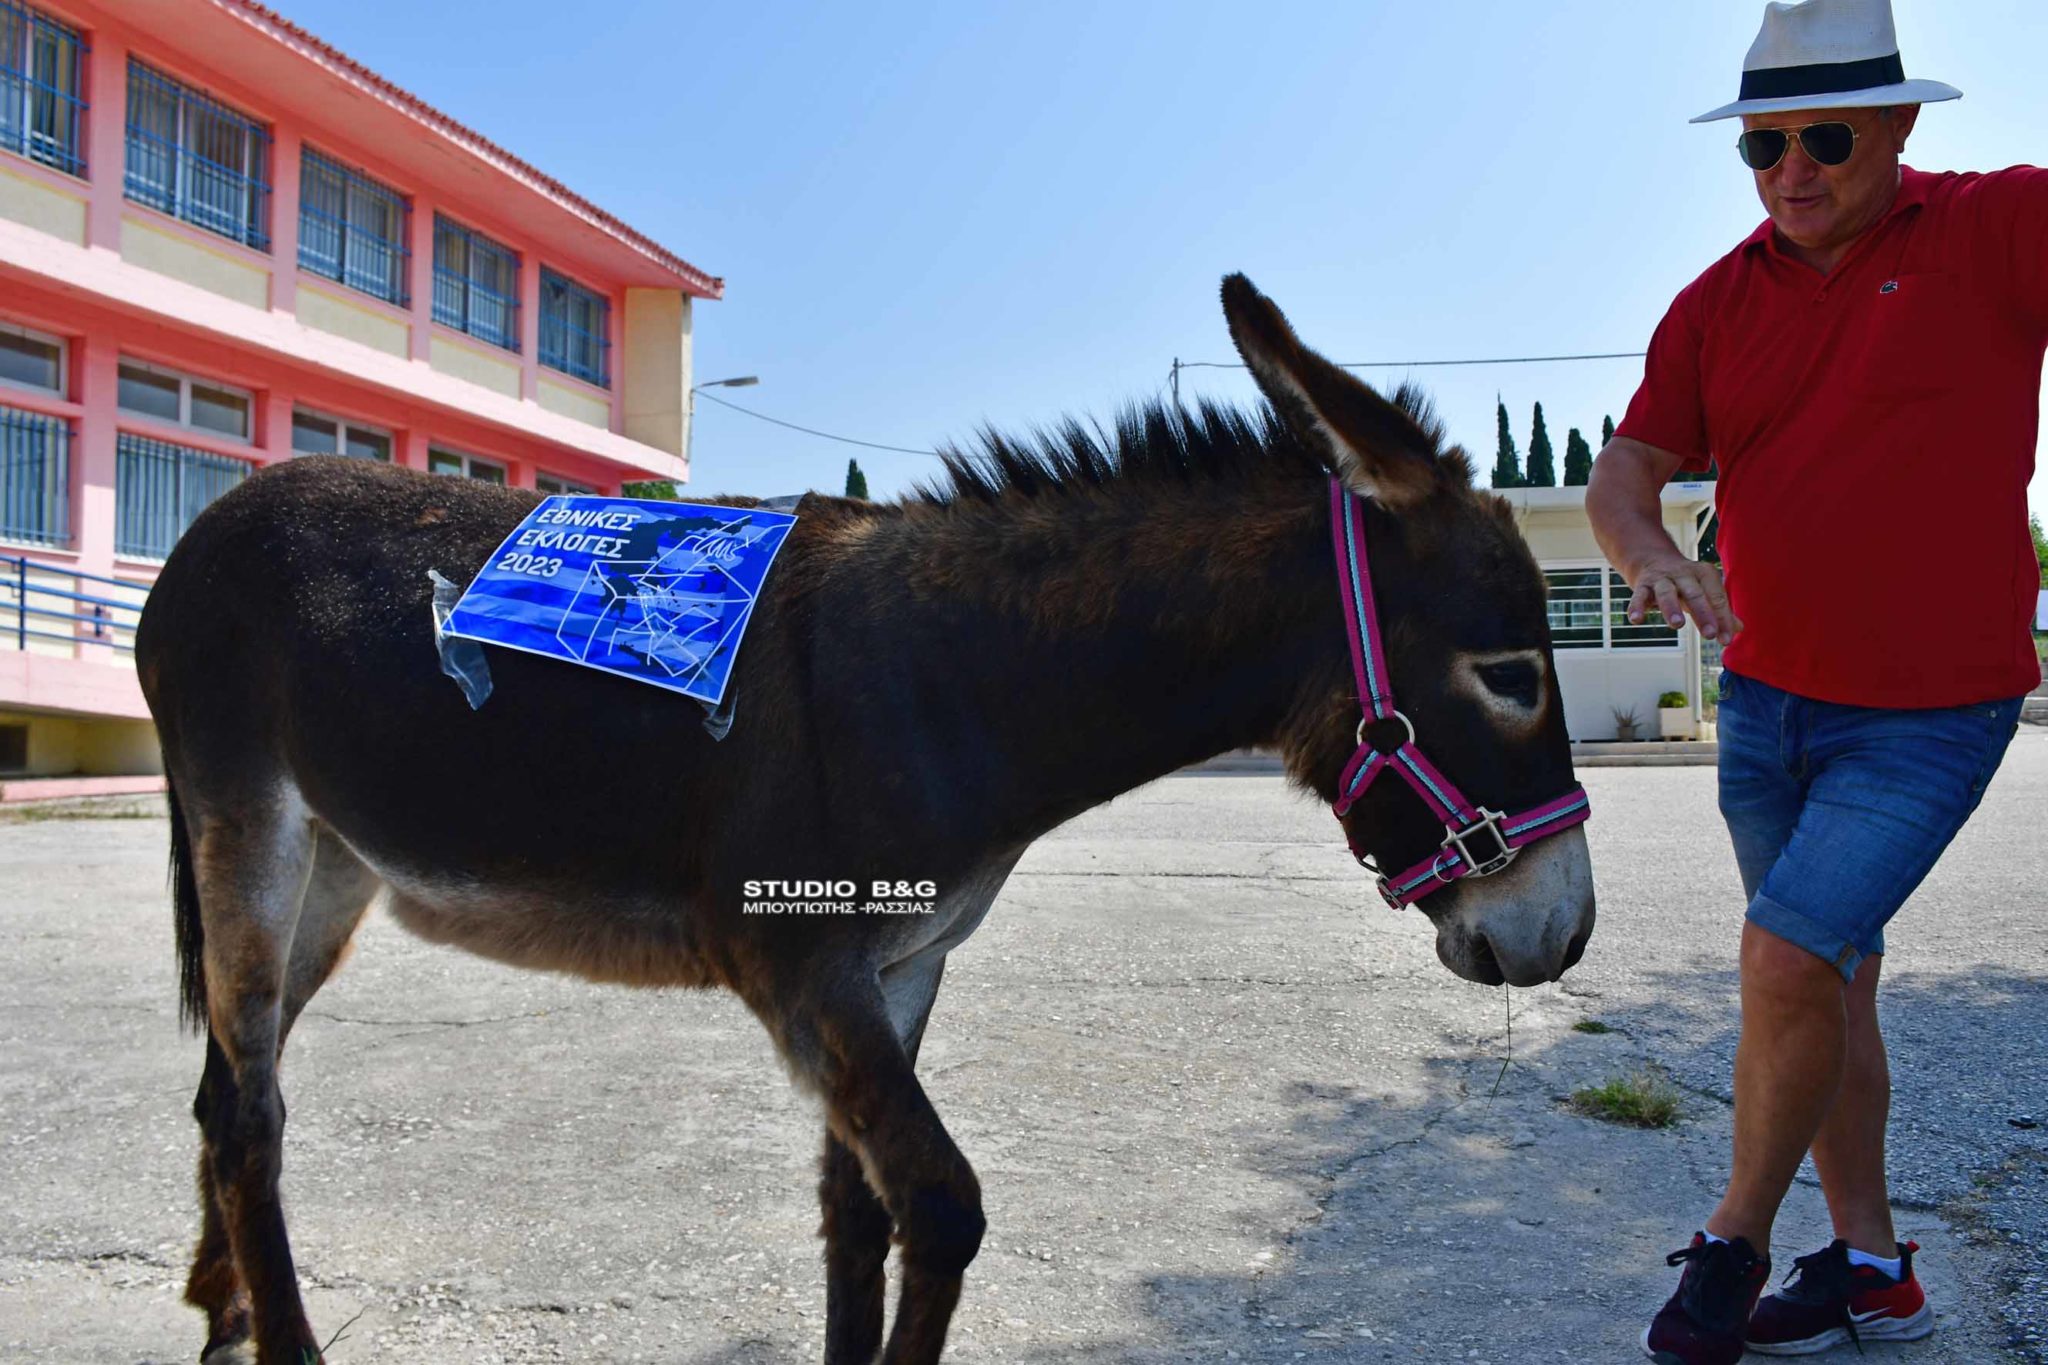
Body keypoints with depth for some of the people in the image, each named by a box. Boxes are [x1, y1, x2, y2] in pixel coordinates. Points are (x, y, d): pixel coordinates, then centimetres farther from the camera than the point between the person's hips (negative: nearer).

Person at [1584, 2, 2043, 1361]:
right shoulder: (1716, 304, 3)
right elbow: (1622, 474, -3)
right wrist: (1651, 553, -24)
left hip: (1931, 712, -5)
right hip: (1766, 701, 6)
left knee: (1791, 960, -15)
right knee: (1830, 983, 14)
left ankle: (1737, 1242, 9)